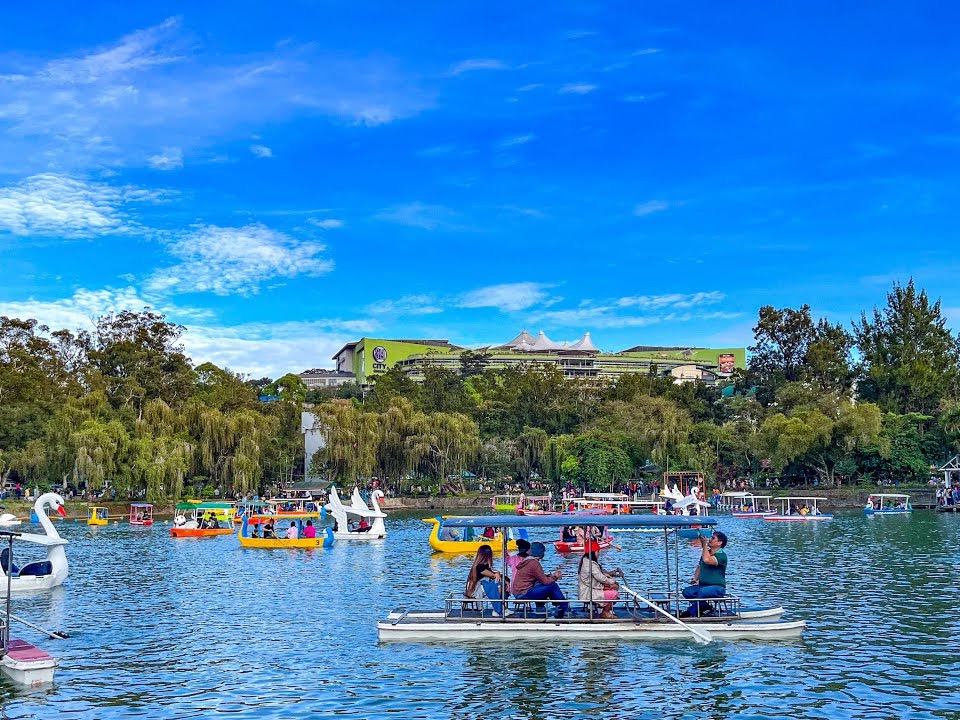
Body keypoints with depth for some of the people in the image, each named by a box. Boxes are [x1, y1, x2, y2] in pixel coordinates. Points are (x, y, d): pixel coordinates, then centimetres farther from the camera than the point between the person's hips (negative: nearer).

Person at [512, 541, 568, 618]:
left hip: (518, 593, 10)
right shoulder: (534, 563, -16)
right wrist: (555, 577, 3)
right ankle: (563, 607, 12)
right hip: (524, 593, -10)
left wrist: (552, 575, 13)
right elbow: (545, 581, -13)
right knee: (553, 586, -6)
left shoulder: (526, 560, 13)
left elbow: (542, 577, 19)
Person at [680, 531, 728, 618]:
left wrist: (704, 544, -18)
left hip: (718, 587, -7)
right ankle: (706, 607, -9)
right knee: (686, 592, -19)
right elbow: (699, 566, 29)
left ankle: (691, 612, -22)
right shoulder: (706, 552, 16)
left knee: (703, 591, -38)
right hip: (703, 585, 7)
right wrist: (695, 579, 10)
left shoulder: (722, 555, -11)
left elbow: (707, 560, -29)